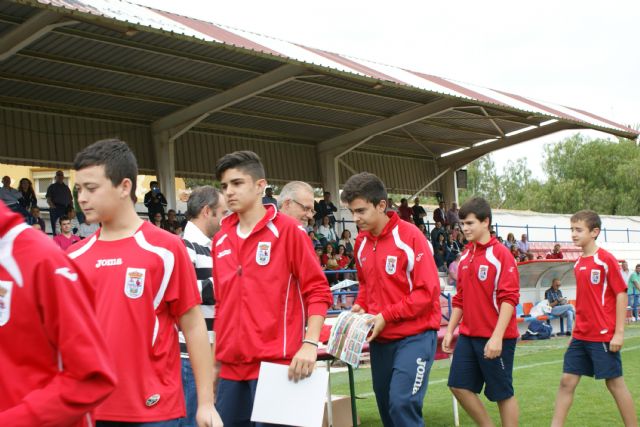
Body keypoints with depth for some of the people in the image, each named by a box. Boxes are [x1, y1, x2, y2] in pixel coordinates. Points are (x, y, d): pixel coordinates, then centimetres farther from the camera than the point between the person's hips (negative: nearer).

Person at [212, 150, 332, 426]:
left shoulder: (287, 230, -5)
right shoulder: (220, 240, 11)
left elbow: (317, 290, -6)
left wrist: (310, 344, -16)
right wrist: (216, 358, 17)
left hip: (276, 363, -5)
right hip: (232, 366, 6)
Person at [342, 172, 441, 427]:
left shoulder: (409, 236, -14)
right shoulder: (361, 242, 6)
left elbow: (428, 290, -16)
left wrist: (386, 316, -19)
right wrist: (360, 306, 1)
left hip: (414, 336, -7)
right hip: (380, 338, 7)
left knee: (402, 403, -17)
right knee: (386, 405, 11)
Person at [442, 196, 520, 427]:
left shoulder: (501, 254, -11)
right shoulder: (465, 256, 10)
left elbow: (509, 299, -17)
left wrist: (497, 337, -23)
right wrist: (450, 331, 12)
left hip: (495, 338, -7)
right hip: (468, 335, 7)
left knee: (502, 393, 3)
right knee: (459, 385, 5)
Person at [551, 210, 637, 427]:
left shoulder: (606, 260, -11)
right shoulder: (578, 264, 9)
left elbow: (621, 294, -12)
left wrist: (619, 332, -15)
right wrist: (576, 331, 16)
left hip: (603, 336, -7)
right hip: (581, 336, 7)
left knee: (615, 383, 3)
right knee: (567, 381, 5)